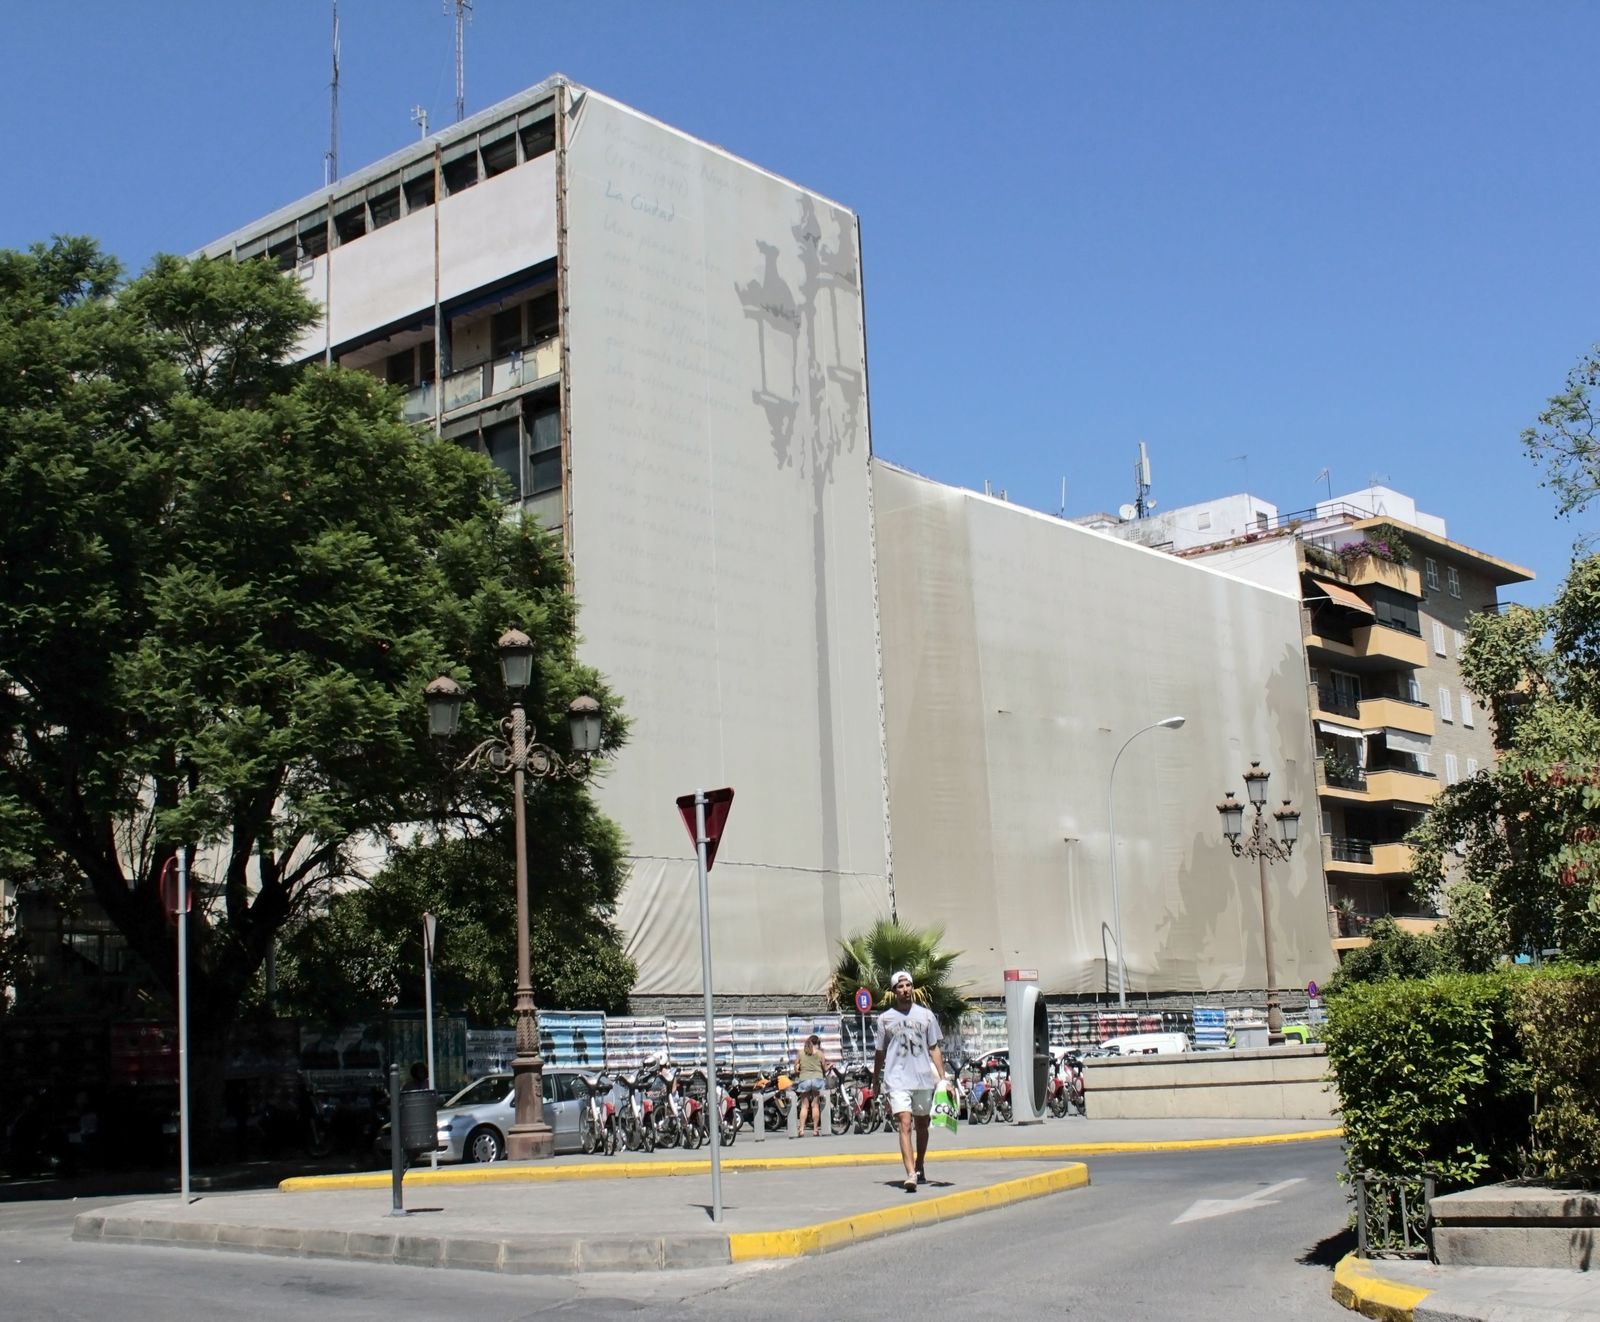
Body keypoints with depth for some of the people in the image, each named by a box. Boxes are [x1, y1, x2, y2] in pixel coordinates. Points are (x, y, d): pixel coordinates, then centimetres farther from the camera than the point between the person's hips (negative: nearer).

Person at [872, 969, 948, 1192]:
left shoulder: (926, 1015, 8)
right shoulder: (885, 1018, 5)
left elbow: (934, 1049, 9)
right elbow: (879, 1052, 13)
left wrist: (942, 1078, 2)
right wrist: (875, 1081, 15)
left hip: (924, 1078, 3)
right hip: (898, 1079, -2)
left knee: (922, 1124, 15)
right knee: (905, 1125, -15)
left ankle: (920, 1167, 32)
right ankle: (911, 1174, -24)